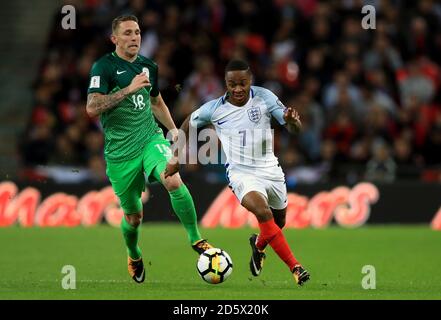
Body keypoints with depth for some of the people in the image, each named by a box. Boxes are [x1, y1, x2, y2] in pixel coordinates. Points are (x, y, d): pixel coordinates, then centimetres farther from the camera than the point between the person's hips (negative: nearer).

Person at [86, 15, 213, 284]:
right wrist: (129, 89, -23)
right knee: (133, 216, 7)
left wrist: (173, 129, 17)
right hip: (120, 151, -3)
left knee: (174, 182, -27)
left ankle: (196, 240, -13)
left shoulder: (149, 67, 10)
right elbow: (92, 108, -21)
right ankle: (134, 257, 39)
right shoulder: (104, 67, -8)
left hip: (151, 138, 3)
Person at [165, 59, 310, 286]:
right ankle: (295, 268, -28)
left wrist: (292, 121, -33)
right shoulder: (214, 109, -9)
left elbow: (294, 129, -9)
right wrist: (175, 157, 8)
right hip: (241, 173, -3)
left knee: (279, 223, 19)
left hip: (270, 170, 3)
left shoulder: (264, 97, -9)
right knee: (263, 212, -30)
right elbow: (188, 125, 10)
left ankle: (258, 245, 55)